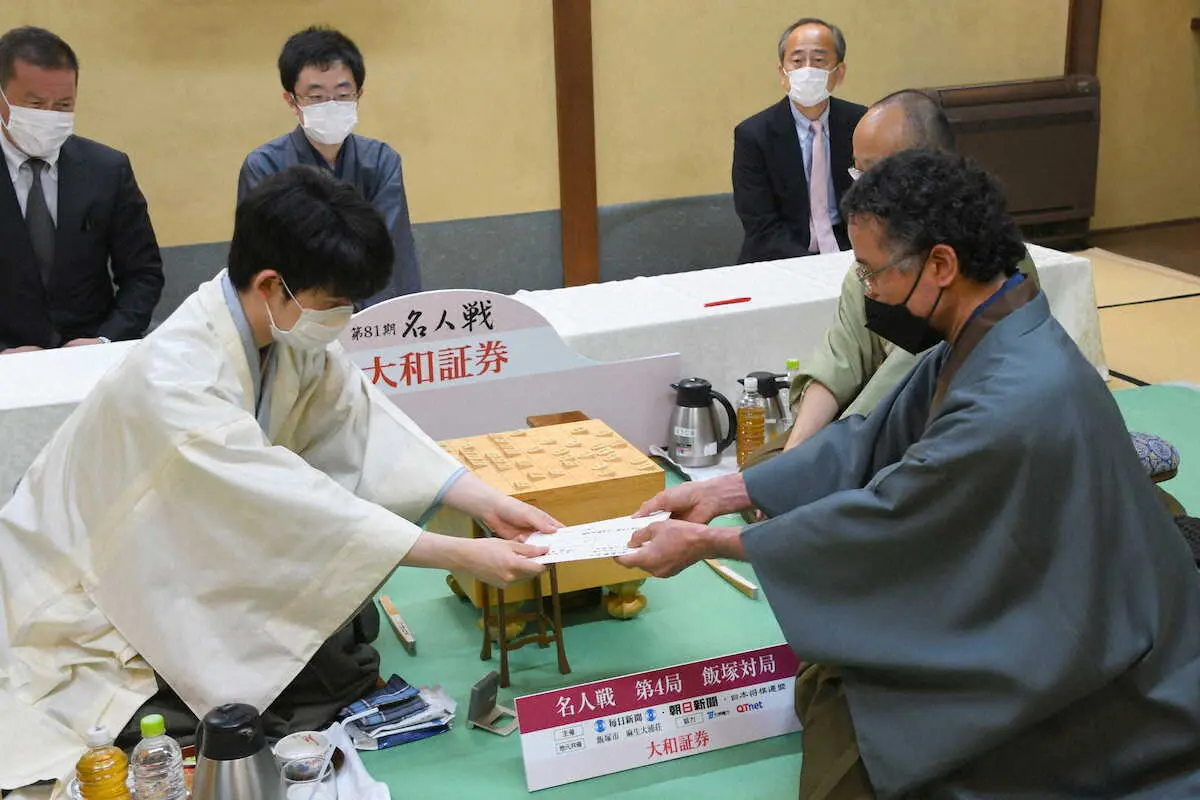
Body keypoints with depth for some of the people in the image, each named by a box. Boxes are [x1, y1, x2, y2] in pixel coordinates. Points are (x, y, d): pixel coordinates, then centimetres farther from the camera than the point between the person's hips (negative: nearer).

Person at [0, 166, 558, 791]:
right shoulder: (173, 378, -34)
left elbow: (366, 424, -9)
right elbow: (292, 504, -37)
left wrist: (489, 504, -20)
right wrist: (461, 558, -36)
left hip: (184, 566, 7)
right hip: (82, 599, -7)